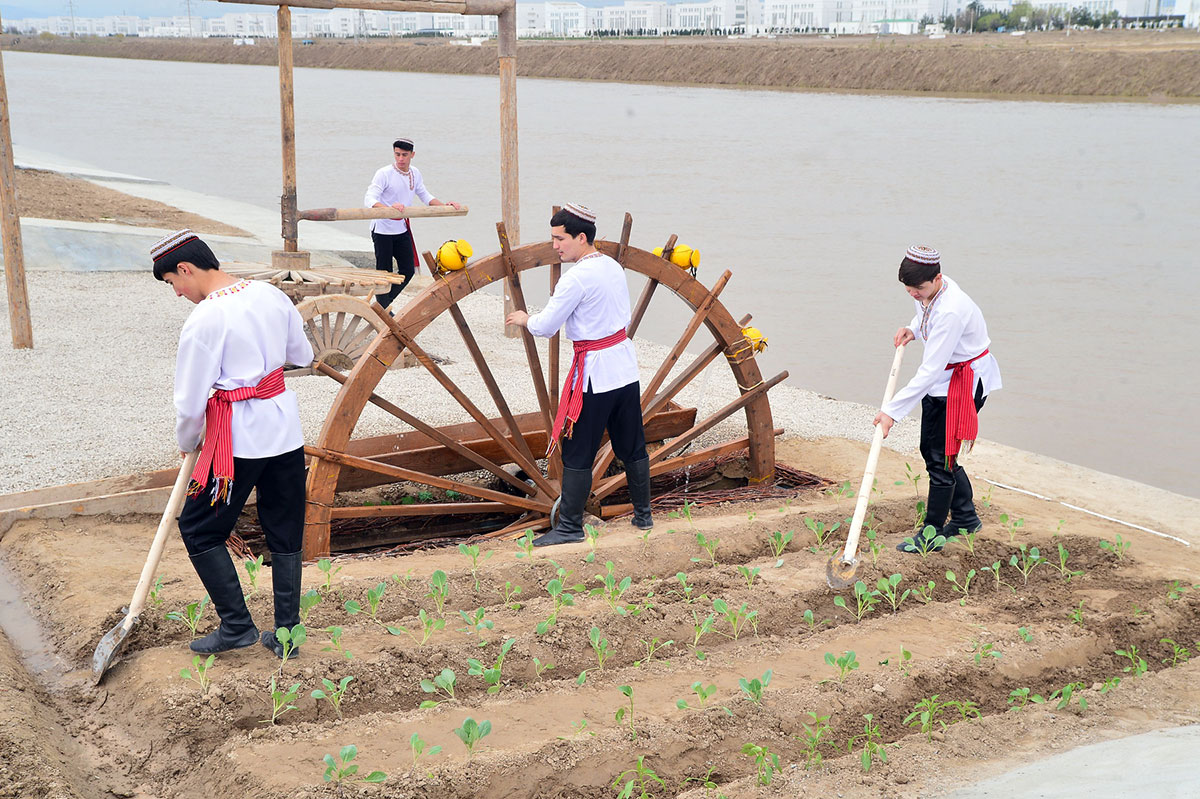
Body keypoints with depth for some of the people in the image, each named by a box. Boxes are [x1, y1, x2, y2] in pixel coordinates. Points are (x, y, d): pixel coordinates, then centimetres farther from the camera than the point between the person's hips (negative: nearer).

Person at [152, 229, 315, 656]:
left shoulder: (203, 320, -17)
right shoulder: (270, 294, 3)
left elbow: (190, 403, -12)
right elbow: (303, 355, 16)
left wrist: (187, 442, 6)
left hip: (239, 437, -7)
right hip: (286, 428, 7)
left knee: (199, 528, 11)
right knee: (285, 532, 14)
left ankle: (236, 625, 12)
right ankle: (286, 632, 21)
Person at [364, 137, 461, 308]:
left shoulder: (415, 174, 4)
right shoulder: (384, 173, -16)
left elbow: (425, 196, 16)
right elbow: (369, 199, -26)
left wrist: (444, 206, 0)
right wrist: (388, 209, -44)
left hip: (402, 230, 6)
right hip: (382, 230, -6)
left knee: (408, 270, 8)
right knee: (384, 272, -2)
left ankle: (383, 304, 26)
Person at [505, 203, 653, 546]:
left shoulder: (577, 277, -18)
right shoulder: (613, 267, 8)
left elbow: (545, 327, -14)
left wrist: (524, 319, 7)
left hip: (594, 373, -8)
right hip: (625, 366, 8)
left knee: (577, 454, 1)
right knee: (632, 447, 17)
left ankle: (569, 527, 7)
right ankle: (643, 515, 27)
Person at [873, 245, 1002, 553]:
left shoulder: (951, 311, -34)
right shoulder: (930, 291, -6)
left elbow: (929, 372, -34)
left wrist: (892, 410, -32)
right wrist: (912, 329, -1)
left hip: (966, 382, -10)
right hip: (942, 378, 10)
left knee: (941, 457, -5)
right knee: (930, 449, 16)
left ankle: (931, 534, 8)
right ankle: (965, 518, 33)